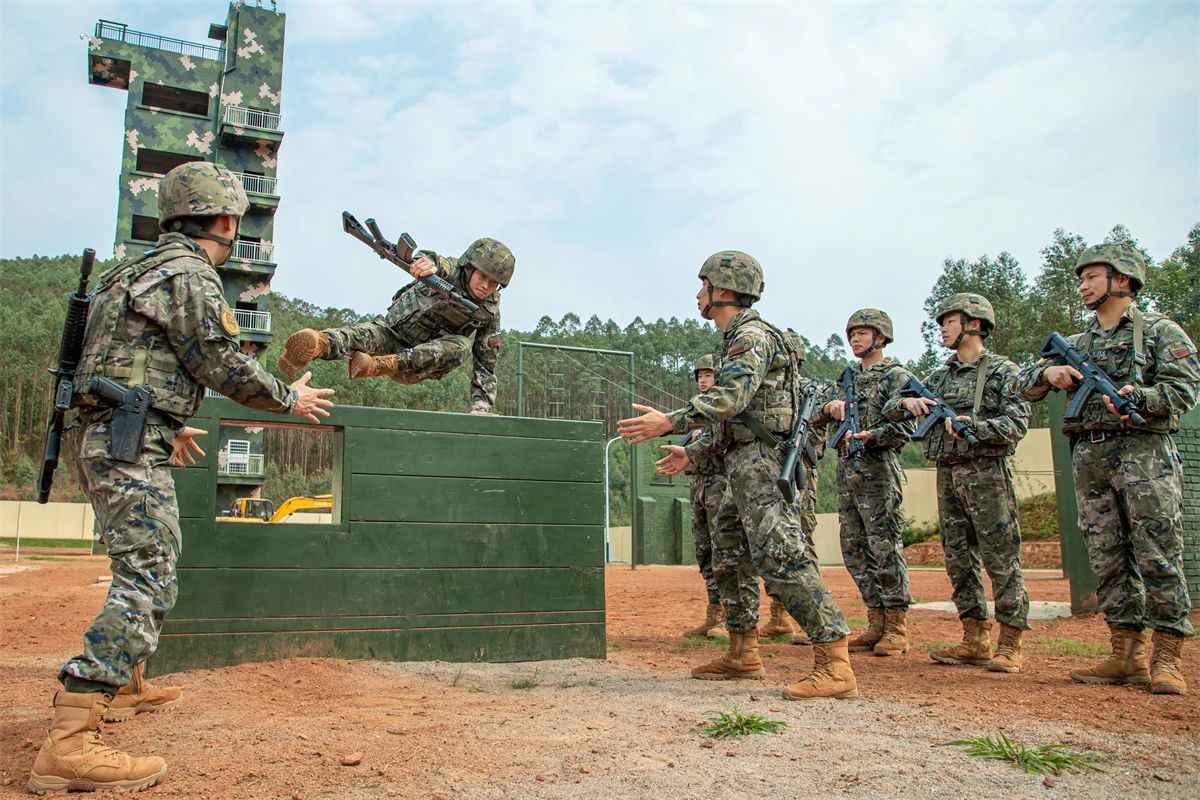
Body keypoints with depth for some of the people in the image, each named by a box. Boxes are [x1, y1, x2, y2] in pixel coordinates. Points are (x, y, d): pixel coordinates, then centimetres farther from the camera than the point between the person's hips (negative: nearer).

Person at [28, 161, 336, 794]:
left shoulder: (143, 269, 21)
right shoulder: (189, 274, -11)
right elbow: (224, 368, -13)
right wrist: (290, 398, 1)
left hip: (107, 441, 11)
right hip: (133, 448, -11)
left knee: (144, 572, 23)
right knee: (146, 587, -14)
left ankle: (124, 685, 36)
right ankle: (68, 745, -18)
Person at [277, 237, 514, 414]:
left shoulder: (490, 314, -7)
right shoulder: (451, 273, -14)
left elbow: (485, 365, -7)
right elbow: (439, 264, -40)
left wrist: (480, 407, -21)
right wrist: (431, 261, -66)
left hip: (423, 357, 2)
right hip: (390, 333, -1)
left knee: (459, 346, -32)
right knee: (362, 335, -35)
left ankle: (380, 365, -45)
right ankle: (320, 344, -69)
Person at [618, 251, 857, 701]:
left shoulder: (751, 336, -10)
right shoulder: (737, 339, 21)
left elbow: (729, 399, -27)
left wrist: (668, 423, -28)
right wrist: (692, 454, 26)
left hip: (762, 464, -11)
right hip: (744, 466, 11)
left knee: (781, 558, -16)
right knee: (728, 558, 14)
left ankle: (834, 664, -14)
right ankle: (743, 655, 24)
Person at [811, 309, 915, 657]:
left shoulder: (897, 376, 1)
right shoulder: (847, 378, 20)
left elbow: (906, 426, -9)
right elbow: (815, 417, 14)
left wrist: (870, 436, -23)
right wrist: (830, 406, -7)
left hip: (878, 469, -7)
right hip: (846, 471, 7)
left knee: (884, 547, -7)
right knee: (855, 550, 7)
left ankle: (897, 627, 1)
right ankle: (876, 624, 15)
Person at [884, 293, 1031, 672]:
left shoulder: (1003, 371, -1)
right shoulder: (940, 376, 16)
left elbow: (1017, 424, -13)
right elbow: (890, 409, 14)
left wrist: (971, 425, -25)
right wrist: (908, 402, -8)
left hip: (986, 472, -6)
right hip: (948, 474, 7)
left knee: (1001, 559, -3)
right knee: (959, 559, 8)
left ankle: (1010, 645, 4)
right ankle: (976, 641, 16)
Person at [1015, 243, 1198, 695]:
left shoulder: (1159, 332, 5)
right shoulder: (1077, 345, 19)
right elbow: (1024, 386, 15)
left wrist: (1138, 397, -24)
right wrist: (1048, 372, -7)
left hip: (1143, 450, -5)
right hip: (1089, 457, 5)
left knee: (1158, 557, -6)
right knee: (1108, 560, 5)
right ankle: (1128, 656, 11)